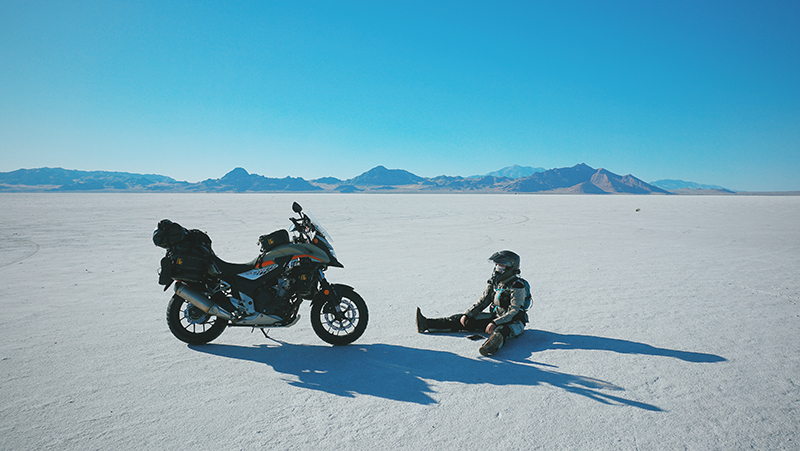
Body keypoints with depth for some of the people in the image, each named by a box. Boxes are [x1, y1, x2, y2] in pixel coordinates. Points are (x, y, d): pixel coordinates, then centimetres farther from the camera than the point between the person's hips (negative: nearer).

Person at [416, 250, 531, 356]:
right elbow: (483, 301, 7)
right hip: (496, 316, 7)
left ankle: (491, 346, -78)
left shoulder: (518, 286, -18)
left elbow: (513, 312, -24)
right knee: (465, 320, -3)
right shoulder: (495, 282, 5)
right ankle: (425, 324, -7)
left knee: (501, 330, -43)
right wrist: (467, 314, -4)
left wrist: (495, 323, -35)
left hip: (513, 322, -7)